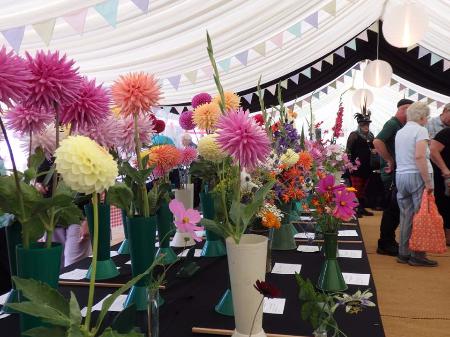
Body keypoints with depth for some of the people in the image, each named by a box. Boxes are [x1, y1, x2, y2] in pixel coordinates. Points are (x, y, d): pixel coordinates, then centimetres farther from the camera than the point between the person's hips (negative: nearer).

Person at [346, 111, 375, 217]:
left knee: (363, 188, 13)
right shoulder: (354, 135, -6)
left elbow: (374, 147, 24)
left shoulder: (370, 135, 14)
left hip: (367, 166, 7)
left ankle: (362, 208, 21)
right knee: (356, 188, -6)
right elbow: (348, 150, -11)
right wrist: (351, 163, -17)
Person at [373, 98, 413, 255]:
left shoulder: (400, 125, 16)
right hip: (392, 173, -9)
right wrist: (390, 161, -21)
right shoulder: (392, 123, -12)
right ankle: (385, 245, 4)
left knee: (394, 209, 15)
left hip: (398, 173, 9)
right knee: (392, 209, -5)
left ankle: (389, 241, 26)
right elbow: (377, 142, -28)